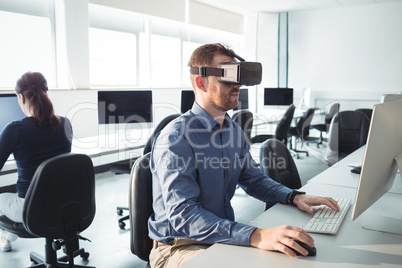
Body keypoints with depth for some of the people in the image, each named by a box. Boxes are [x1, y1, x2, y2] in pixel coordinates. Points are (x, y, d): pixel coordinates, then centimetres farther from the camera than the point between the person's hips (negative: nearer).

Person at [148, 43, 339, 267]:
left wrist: (294, 196, -2)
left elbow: (254, 179, 17)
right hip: (179, 246, -7)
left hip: (225, 236, 7)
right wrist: (256, 236, -40)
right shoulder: (175, 139, -21)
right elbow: (182, 215, -30)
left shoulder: (234, 131, 6)